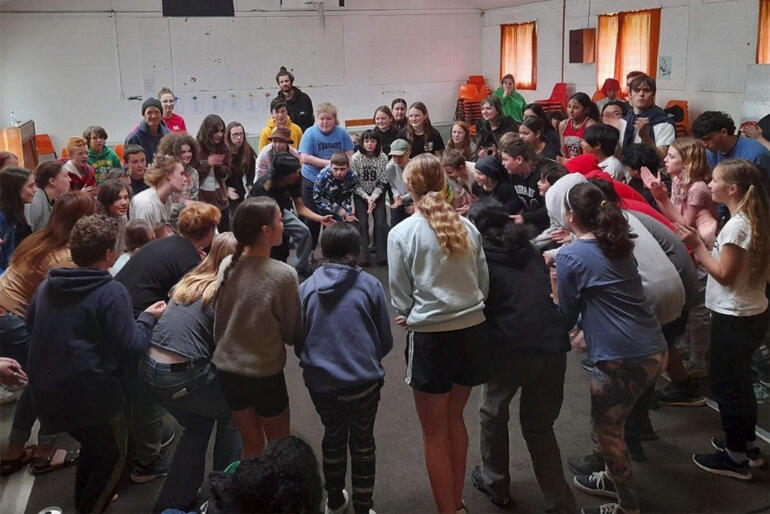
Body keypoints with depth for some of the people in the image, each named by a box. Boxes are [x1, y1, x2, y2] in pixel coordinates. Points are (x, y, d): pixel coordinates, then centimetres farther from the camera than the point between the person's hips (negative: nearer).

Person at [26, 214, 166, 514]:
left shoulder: (47, 285, 4)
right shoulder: (111, 292, -18)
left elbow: (30, 325, 21)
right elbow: (130, 348, -17)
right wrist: (148, 318, -1)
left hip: (45, 391, 8)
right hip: (90, 394, -7)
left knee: (93, 442, 31)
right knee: (113, 455, 18)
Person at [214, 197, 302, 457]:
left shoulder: (227, 265, -6)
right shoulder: (284, 275, -20)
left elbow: (218, 321, 5)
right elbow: (293, 334, -9)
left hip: (227, 370, 5)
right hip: (265, 375, -5)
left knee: (251, 447, 23)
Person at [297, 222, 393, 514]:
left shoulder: (306, 288, -4)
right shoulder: (370, 285, -8)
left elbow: (298, 339, 5)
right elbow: (385, 340, 0)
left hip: (319, 381, 3)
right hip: (362, 381, -2)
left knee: (333, 436, 24)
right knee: (362, 442, 17)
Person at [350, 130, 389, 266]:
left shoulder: (383, 158, -7)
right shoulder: (355, 158, -10)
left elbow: (383, 182, -4)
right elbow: (354, 183, -7)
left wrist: (374, 197, -17)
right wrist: (366, 197, -16)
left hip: (377, 195, 1)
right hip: (360, 195, -1)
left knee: (381, 223, -13)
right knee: (362, 223, -14)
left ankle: (382, 255, -5)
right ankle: (363, 256, -8)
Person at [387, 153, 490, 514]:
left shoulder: (402, 233, -9)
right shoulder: (466, 226, 1)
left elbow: (400, 297, -4)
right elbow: (484, 283, 6)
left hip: (430, 336, -4)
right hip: (473, 329, 5)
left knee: (434, 432, 12)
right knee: (454, 419, 23)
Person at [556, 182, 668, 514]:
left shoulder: (570, 256, -10)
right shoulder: (618, 246, 12)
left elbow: (567, 315, 1)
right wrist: (589, 332, 27)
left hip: (623, 359, -8)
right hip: (654, 350, 8)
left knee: (606, 430, 12)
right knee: (612, 423, 26)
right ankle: (613, 478, 44)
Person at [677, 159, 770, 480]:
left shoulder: (736, 226, -23)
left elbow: (724, 274, -21)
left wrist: (697, 246, -15)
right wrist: (701, 241, 7)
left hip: (734, 318, -9)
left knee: (724, 382, 4)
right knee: (739, 380, 21)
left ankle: (736, 458, 16)